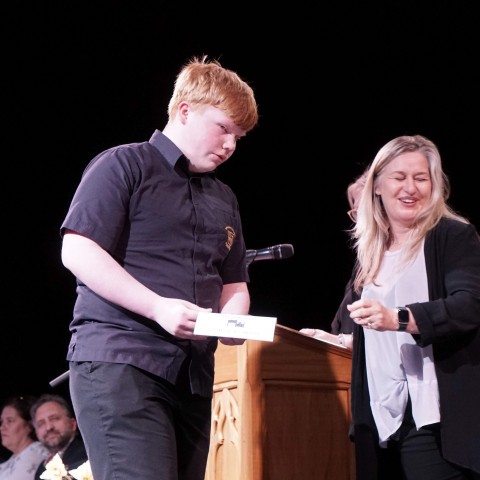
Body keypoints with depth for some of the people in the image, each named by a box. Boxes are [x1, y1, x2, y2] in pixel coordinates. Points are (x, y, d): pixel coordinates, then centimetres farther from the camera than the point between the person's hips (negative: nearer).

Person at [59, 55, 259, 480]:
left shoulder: (224, 199, 23)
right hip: (120, 361, -7)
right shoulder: (123, 166, 1)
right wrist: (158, 307, -18)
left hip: (193, 374, 7)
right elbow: (78, 252, -10)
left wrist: (233, 318, 1)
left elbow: (234, 283, 27)